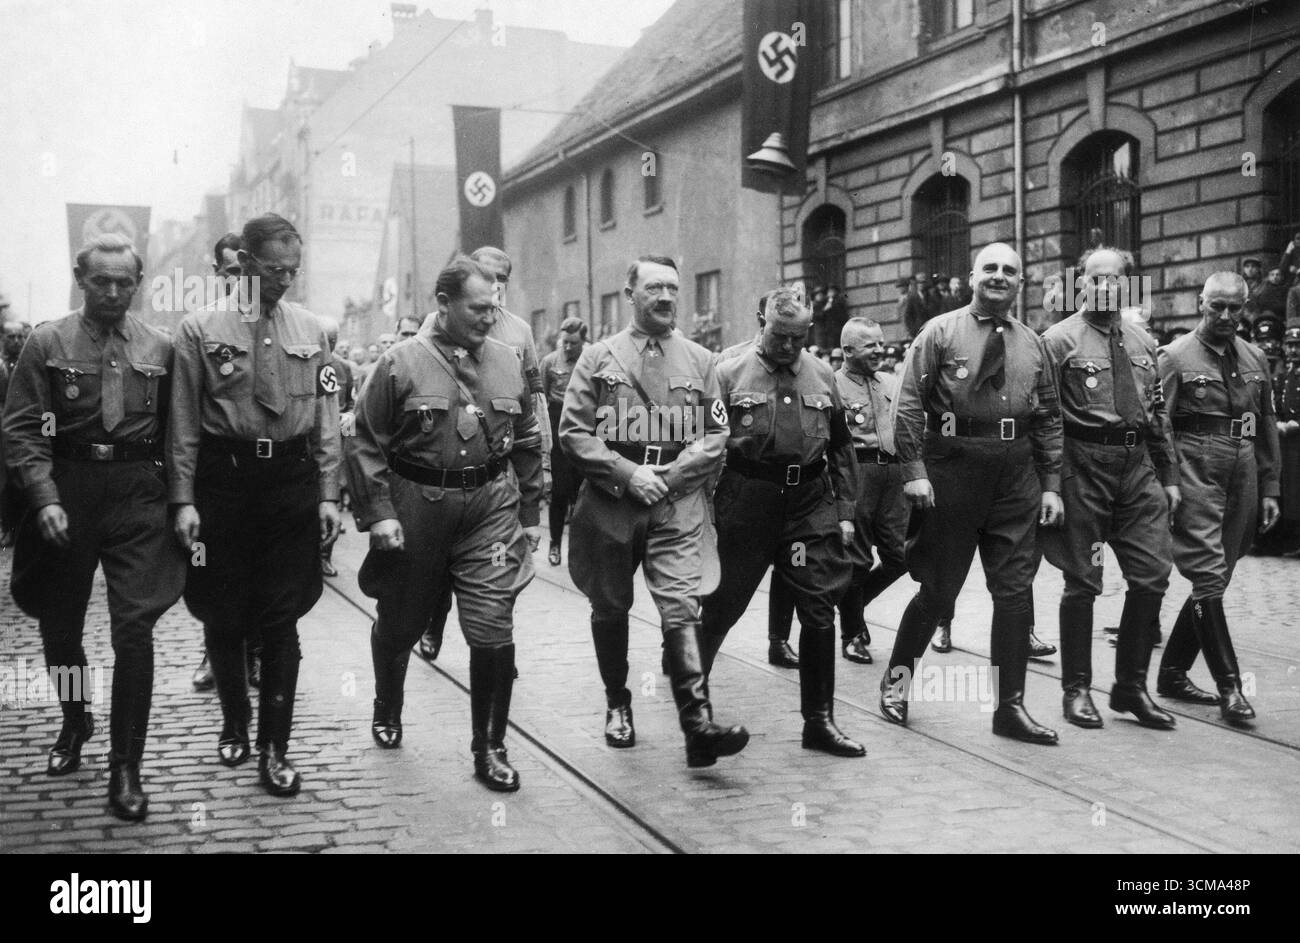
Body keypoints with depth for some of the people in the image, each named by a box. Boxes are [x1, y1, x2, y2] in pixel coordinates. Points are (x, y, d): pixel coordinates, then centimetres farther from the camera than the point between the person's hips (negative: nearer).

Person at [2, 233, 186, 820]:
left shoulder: (158, 349, 5)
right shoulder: (47, 344, 1)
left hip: (137, 493, -1)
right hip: (67, 490, 1)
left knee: (134, 626, -9)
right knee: (59, 625, 13)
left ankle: (125, 765, 1)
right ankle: (74, 723, 41)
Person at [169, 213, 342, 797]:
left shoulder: (311, 331, 6)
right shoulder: (201, 329, -2)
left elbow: (326, 419, 7)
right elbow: (184, 421, -3)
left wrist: (329, 495, 2)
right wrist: (183, 499, -7)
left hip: (292, 479, 1)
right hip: (223, 477, -1)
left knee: (281, 618, 2)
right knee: (223, 615, 9)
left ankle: (274, 748, 9)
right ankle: (234, 724, 31)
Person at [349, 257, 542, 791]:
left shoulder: (507, 363, 7)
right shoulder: (401, 363, -5)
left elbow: (527, 443, 13)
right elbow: (368, 444, -4)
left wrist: (529, 513, 11)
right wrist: (379, 513, -12)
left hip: (492, 509, 2)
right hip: (416, 506, -2)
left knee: (493, 630, -5)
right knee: (399, 624, 15)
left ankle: (490, 748, 8)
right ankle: (387, 711, 43)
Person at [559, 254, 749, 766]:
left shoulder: (699, 361, 9)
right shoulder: (599, 357, 5)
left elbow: (716, 435, 5)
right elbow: (573, 432, -1)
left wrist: (670, 474, -9)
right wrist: (629, 474, -12)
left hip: (677, 505, 0)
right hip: (610, 503, 1)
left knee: (682, 607, -13)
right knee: (610, 609, 12)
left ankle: (698, 724, -18)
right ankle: (617, 705, 31)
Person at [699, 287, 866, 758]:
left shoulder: (822, 377, 10)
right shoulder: (730, 375, -1)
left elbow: (841, 449, 15)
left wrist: (845, 511, 9)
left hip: (812, 504, 3)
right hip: (747, 503, -3)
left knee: (819, 612, 2)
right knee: (722, 604, 7)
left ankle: (819, 720, 12)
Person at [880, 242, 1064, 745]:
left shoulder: (1032, 345, 12)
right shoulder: (941, 332, 0)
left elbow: (1049, 420, 13)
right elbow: (909, 406, -5)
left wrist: (1051, 485, 7)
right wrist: (914, 471, -13)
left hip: (1016, 475, 4)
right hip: (953, 466, -4)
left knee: (1015, 590, 3)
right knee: (938, 589, 4)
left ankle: (1010, 706, 11)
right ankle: (897, 676, 26)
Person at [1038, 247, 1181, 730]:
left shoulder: (1143, 342, 14)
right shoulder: (1060, 340, -4)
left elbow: (1157, 414, 18)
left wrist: (1169, 475, 14)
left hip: (1138, 465, 5)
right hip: (1084, 465, -5)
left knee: (1153, 573, 2)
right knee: (1082, 580, 1)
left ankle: (1131, 686, 17)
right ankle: (1076, 690, 14)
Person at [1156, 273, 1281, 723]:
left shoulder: (1255, 359, 13)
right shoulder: (1175, 356, -2)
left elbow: (1267, 427, 17)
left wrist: (1269, 488, 12)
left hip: (1242, 474, 6)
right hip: (1196, 473, -6)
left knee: (1215, 578, 8)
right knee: (1209, 576, -9)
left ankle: (1173, 672, 19)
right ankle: (1229, 685, -6)